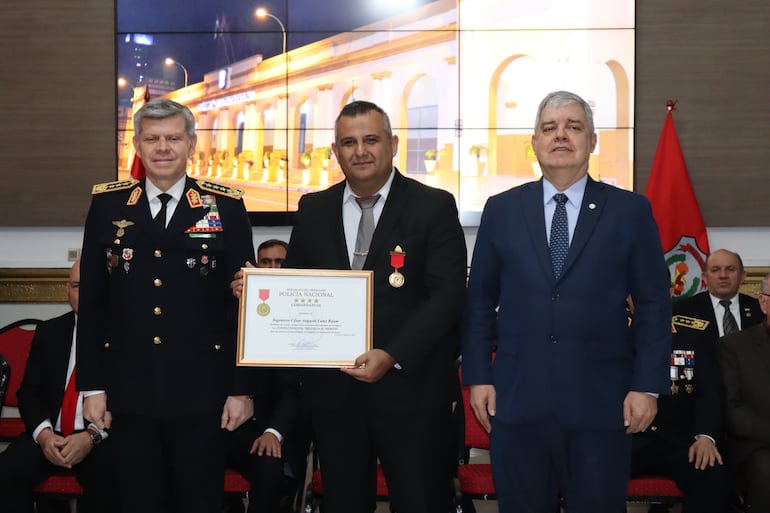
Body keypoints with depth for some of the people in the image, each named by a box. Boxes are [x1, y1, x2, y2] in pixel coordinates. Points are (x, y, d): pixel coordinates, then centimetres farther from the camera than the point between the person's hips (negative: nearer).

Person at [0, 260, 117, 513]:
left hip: (102, 438, -3)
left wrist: (92, 435, -17)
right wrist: (43, 433, -8)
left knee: (108, 478, -35)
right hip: (50, 435, 4)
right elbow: (29, 391, 11)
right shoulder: (48, 331, 14)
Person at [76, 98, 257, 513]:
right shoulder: (107, 205, 4)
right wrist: (92, 385, 2)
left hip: (201, 389, -1)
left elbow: (243, 302, -1)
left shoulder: (226, 207, 0)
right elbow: (92, 302, 5)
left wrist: (242, 387, -3)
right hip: (129, 389, 2)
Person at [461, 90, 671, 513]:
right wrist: (478, 376, 2)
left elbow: (653, 304, 2)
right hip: (516, 400, 1)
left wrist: (647, 385, -4)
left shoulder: (630, 211, 3)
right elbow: (479, 301, 8)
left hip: (600, 402, -1)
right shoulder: (501, 210, 6)